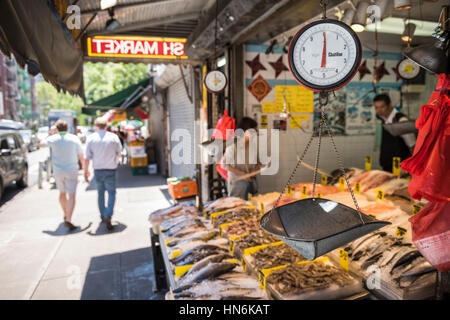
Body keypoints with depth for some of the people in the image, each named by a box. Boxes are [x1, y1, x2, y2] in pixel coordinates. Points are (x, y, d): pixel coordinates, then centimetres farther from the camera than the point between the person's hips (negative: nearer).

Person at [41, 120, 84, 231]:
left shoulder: (53, 139, -3)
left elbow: (42, 144, 18)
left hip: (58, 171, 3)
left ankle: (66, 215, 36)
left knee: (62, 193, 21)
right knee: (71, 195, -3)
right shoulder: (74, 138, -6)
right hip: (72, 171, -2)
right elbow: (81, 156, -4)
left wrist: (50, 133, 21)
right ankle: (68, 220, -14)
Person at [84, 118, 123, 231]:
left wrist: (86, 170, 6)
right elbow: (119, 154, 7)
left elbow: (87, 157, -4)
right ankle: (108, 215, -12)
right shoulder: (113, 137, -4)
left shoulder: (91, 138, -3)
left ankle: (103, 216, 25)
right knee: (112, 193, 6)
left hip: (97, 170, 2)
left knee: (100, 193, 17)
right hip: (110, 170, -2)